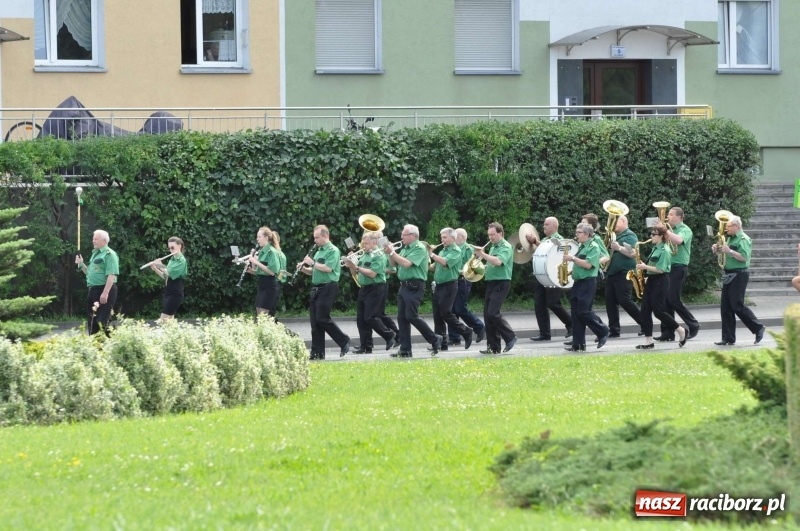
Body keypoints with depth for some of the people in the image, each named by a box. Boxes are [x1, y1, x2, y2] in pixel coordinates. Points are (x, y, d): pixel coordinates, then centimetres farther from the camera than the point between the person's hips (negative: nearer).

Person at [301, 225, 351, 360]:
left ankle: (344, 341, 0)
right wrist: (303, 268, 5)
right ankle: (317, 352, 6)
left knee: (322, 318, -13)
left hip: (328, 287, -9)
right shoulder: (319, 252, 19)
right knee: (315, 321, 4)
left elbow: (328, 268, -20)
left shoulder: (333, 251, -8)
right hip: (316, 288, 9)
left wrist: (312, 263, -13)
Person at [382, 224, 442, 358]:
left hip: (414, 287, -9)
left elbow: (406, 263, -22)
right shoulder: (405, 249, 16)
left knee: (411, 316, -12)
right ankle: (405, 350, 6)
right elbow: (393, 264, 18)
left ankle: (435, 339, 2)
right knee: (402, 318, 4)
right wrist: (390, 253, 0)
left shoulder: (419, 248, -11)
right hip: (404, 286, 9)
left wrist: (392, 252, -17)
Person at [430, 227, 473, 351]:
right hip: (438, 285, 8)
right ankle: (441, 343, 7)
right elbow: (435, 267, 21)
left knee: (446, 314, -11)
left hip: (449, 285, -8)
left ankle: (466, 332, 3)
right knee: (437, 316, 4)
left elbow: (445, 262, -24)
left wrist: (431, 254, -20)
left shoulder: (455, 251, -8)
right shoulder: (442, 251, 17)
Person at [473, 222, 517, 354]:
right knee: (487, 315, 4)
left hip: (501, 283, -9)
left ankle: (510, 337, -3)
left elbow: (498, 261, -26)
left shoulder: (506, 247, -9)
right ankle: (493, 347, 7)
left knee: (493, 313, -17)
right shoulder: (493, 247, 18)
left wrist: (483, 254, -23)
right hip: (490, 283, 9)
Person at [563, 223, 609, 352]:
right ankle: (578, 344, 3)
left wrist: (572, 258, -17)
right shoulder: (581, 247, 18)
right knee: (576, 314, 3)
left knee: (584, 312, -13)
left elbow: (588, 264, -20)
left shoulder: (594, 247, -8)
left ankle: (603, 332, 4)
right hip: (577, 282, 9)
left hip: (588, 282, -9)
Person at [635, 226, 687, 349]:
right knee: (645, 310, 1)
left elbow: (660, 269, -19)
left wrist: (645, 267, -17)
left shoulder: (664, 250, -13)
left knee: (658, 310, -9)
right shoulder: (655, 248, 15)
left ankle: (681, 331, 6)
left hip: (660, 282, -9)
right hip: (651, 280, 9)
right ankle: (648, 341, 2)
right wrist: (643, 267, 5)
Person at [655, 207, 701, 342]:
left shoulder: (685, 230, -6)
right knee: (665, 300, 3)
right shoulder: (671, 230, 18)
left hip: (679, 268, -8)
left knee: (673, 299, -12)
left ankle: (693, 325, 2)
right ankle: (667, 332, 6)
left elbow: (678, 240, -27)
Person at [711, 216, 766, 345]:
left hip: (739, 275, -9)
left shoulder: (743, 239, -12)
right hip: (729, 275, 9)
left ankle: (758, 328, 3)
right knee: (725, 307, 5)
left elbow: (744, 257, -22)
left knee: (737, 305, -10)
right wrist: (718, 249, 7)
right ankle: (728, 338, 8)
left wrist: (729, 251, -28)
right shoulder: (730, 238, 15)